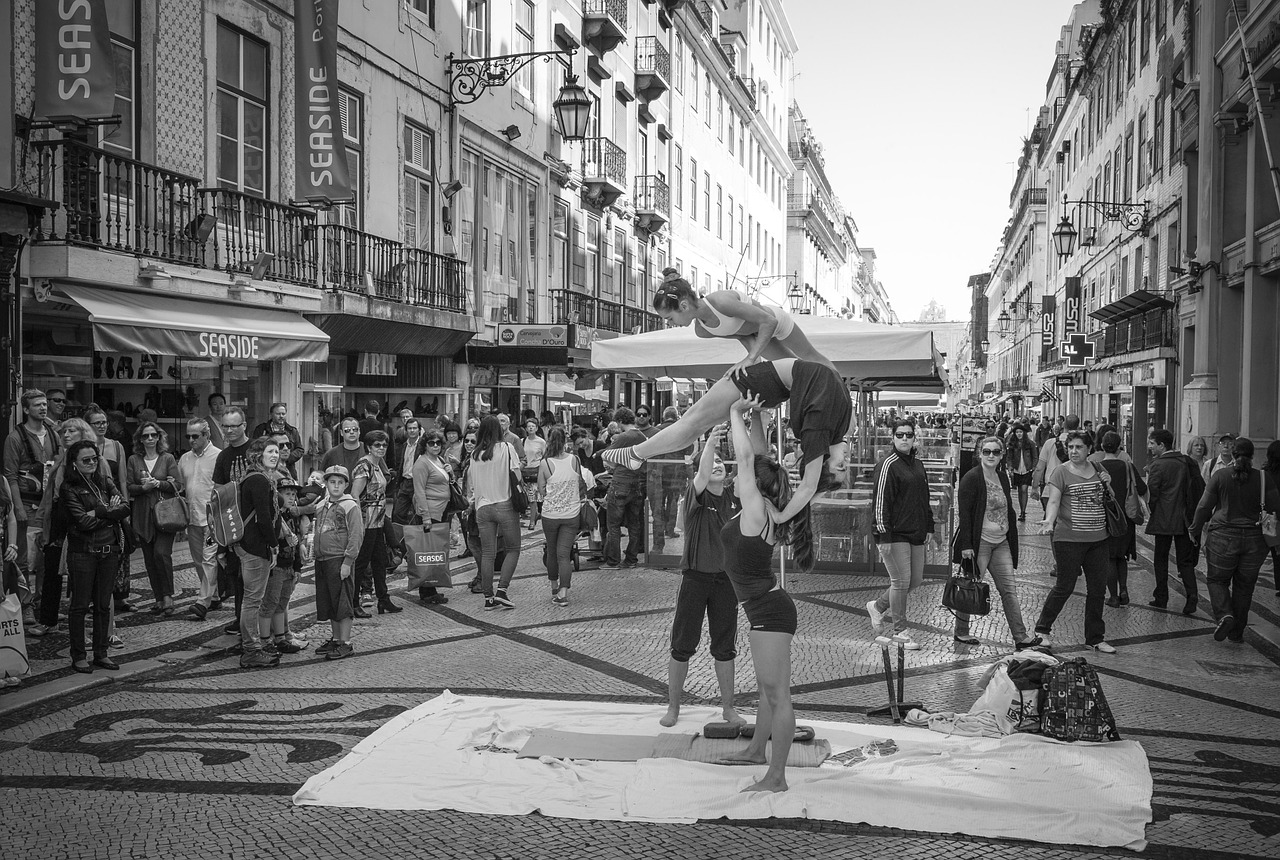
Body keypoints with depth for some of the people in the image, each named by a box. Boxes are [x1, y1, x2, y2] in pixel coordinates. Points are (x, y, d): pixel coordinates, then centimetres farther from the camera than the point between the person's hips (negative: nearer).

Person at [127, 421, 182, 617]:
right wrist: (144, 487, -13)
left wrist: (158, 484, -14)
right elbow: (129, 487, 5)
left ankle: (167, 596, -6)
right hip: (143, 516, 3)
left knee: (161, 553, -16)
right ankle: (159, 598, 14)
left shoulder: (168, 458, 4)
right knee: (149, 559, 5)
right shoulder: (133, 460, 10)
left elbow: (177, 485, -1)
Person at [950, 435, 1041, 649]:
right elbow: (964, 513, -14)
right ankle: (961, 632, 17)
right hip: (979, 542, -7)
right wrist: (966, 545, -19)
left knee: (1009, 588, 4)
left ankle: (1020, 637, 5)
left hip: (1001, 543, 7)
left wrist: (1012, 540, 15)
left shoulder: (1003, 477, 11)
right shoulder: (971, 478, -11)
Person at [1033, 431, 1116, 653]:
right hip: (1069, 539, -5)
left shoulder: (1097, 468, 10)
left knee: (1097, 589, 8)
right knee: (1065, 587, -2)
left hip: (1098, 538, 5)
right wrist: (1049, 521, -32)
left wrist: (1108, 482, 0)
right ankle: (1042, 629, 16)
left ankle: (1095, 638, 20)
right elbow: (1053, 501, -13)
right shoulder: (1061, 472, -6)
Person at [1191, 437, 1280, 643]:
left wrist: (1195, 528, 12)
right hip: (1254, 540, 2)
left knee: (1217, 579, 13)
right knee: (1244, 585, 13)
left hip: (1224, 537, -2)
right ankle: (1237, 632, 19)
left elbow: (1204, 506, -2)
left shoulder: (1220, 476, -7)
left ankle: (1224, 614, -12)